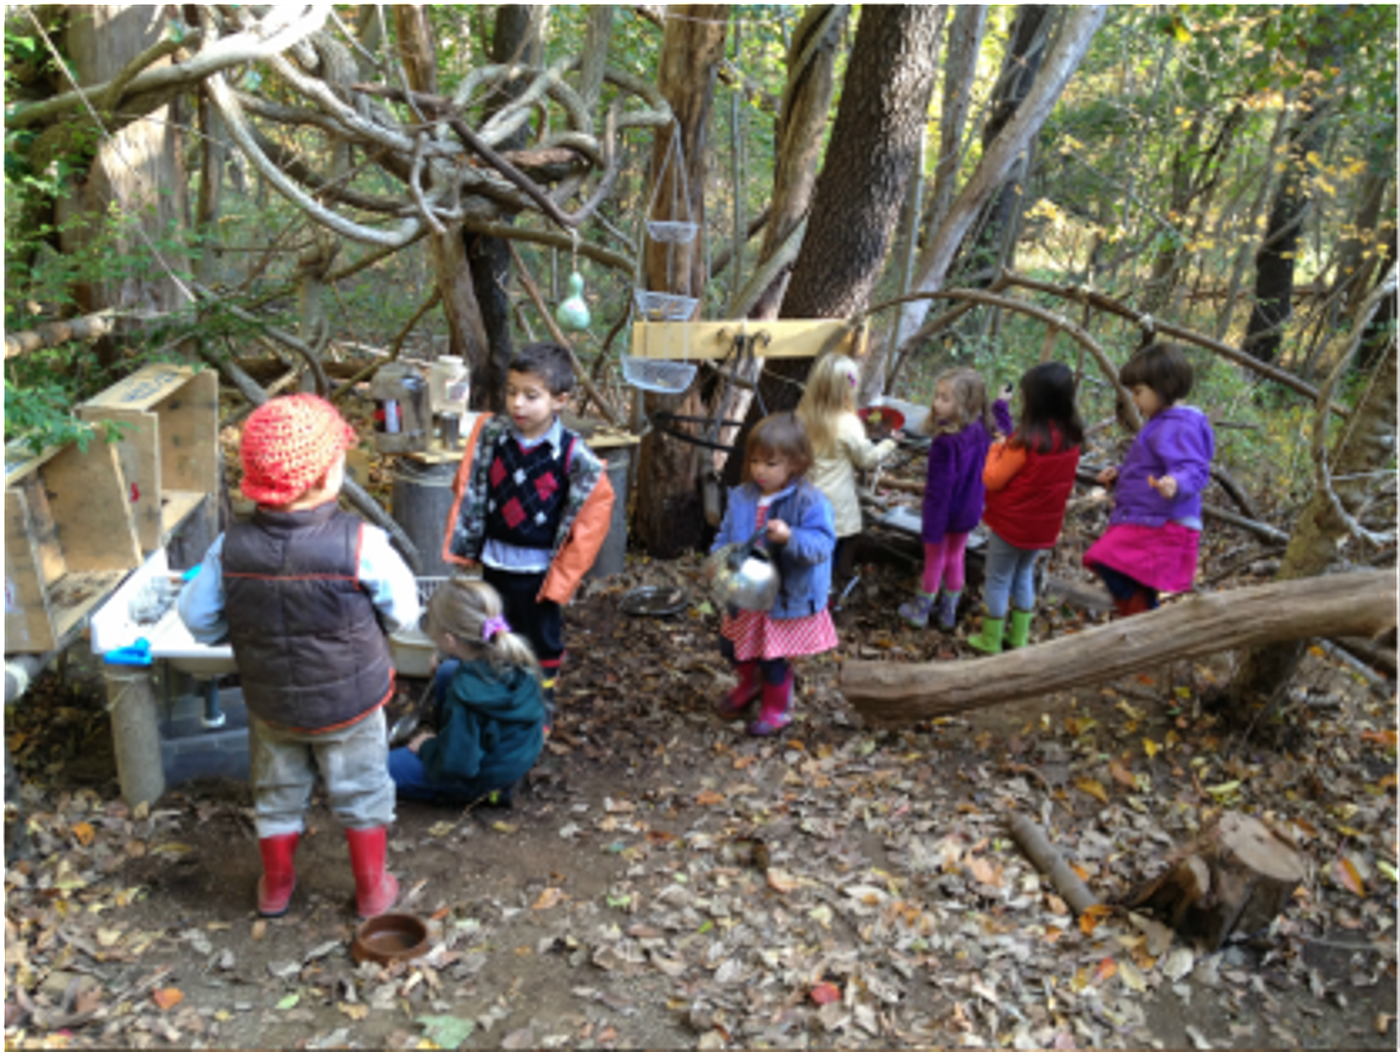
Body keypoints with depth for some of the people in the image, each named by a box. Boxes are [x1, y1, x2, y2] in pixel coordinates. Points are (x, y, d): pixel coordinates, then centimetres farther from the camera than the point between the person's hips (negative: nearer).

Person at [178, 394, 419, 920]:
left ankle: (276, 888, 45)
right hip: (350, 703, -3)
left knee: (277, 795, 25)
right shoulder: (360, 543, -28)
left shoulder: (231, 546, -19)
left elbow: (198, 619, -7)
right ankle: (372, 889, 37)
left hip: (270, 703, 3)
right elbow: (403, 611, -16)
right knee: (361, 793, 20)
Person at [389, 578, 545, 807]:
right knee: (446, 672, 16)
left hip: (488, 777, -7)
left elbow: (455, 765, -30)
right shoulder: (515, 654, -15)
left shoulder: (464, 695, -37)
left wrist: (426, 747, -9)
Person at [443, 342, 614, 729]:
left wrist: (563, 576, -9)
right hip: (494, 559, 3)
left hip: (539, 569, -3)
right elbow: (468, 491, 4)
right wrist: (461, 545, 3)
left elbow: (593, 512, -11)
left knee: (543, 639, 17)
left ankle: (541, 707, 37)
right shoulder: (490, 434, -7)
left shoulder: (573, 455, -18)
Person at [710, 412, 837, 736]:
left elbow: (821, 545, -25)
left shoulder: (810, 502, -19)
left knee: (773, 659, 5)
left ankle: (777, 708, 32)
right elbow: (726, 535, 9)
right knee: (732, 648, 20)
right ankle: (750, 685, 50)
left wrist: (790, 537, -42)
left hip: (787, 598, -6)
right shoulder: (742, 497, -1)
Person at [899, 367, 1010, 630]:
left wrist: (932, 528, -21)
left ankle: (921, 610, 33)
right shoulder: (983, 430, -10)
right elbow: (1004, 429, 16)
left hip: (946, 512, -6)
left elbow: (940, 489, -27)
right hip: (970, 511, 6)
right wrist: (1000, 404, 29)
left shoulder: (946, 443, -31)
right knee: (955, 559, 22)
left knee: (935, 559, 13)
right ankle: (948, 613, 36)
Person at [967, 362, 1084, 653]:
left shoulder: (1025, 441, -26)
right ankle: (1019, 637, 31)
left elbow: (992, 480, -18)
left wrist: (996, 449, -2)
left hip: (1011, 525, -6)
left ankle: (991, 641, 22)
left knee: (998, 580, 10)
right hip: (1045, 527, 6)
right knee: (1024, 575, 24)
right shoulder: (1071, 440, -6)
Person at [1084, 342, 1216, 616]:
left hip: (1160, 527, -11)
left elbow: (1195, 470, -28)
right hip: (1143, 523, 11)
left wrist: (1176, 483, -50)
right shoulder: (1161, 425, 18)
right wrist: (1119, 475, 18)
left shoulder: (1178, 428, -17)